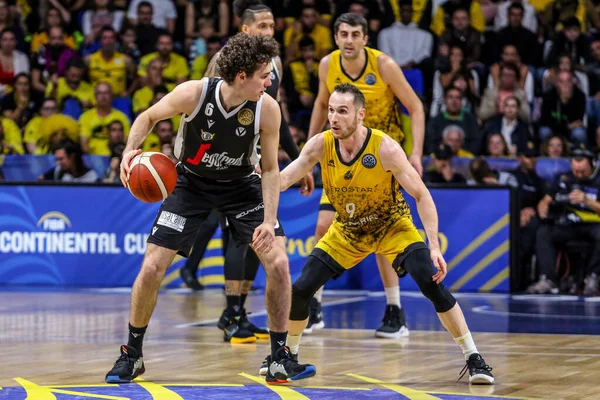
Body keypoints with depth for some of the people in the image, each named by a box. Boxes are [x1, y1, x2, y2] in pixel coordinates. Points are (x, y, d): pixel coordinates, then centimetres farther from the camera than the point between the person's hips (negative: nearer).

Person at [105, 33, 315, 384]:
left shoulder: (267, 109, -24)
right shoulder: (192, 94, -28)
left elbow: (270, 169, -12)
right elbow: (149, 117, -7)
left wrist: (269, 220, -24)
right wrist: (131, 150, -26)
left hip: (241, 185, 1)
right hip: (192, 183, -1)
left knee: (278, 263, -15)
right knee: (152, 268, -8)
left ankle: (280, 358, -1)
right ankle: (132, 355, 12)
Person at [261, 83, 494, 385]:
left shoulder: (385, 148, -28)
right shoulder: (320, 145, -19)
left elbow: (421, 195, -22)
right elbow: (282, 179, -20)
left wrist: (434, 247, -30)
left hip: (392, 226, -3)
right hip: (347, 230, 4)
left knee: (432, 284, -23)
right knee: (300, 288, -6)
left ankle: (473, 359, -12)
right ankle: (288, 354, 20)